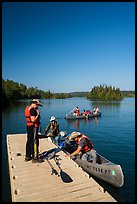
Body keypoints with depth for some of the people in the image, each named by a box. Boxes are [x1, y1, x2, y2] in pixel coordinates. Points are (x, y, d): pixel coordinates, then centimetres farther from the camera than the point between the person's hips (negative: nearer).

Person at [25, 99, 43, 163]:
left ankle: (27, 156, 29)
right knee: (35, 142, -2)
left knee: (29, 141, 17)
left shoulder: (27, 108, 12)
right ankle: (35, 158, 5)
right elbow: (33, 120, -26)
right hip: (33, 127, -10)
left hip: (28, 126, 10)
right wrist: (38, 114, -14)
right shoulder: (33, 110, -19)